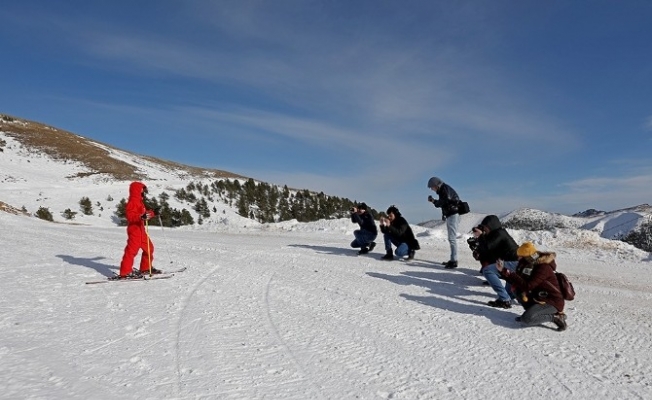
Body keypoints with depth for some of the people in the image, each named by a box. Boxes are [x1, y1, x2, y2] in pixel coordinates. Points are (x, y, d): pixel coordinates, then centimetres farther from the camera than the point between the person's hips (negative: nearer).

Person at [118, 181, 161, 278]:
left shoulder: (139, 201, 19)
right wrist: (142, 217, -38)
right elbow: (130, 215, -25)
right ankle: (125, 273, -8)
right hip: (134, 230, -10)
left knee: (149, 247, 16)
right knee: (131, 250, -11)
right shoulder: (132, 202, -13)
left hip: (141, 230, 10)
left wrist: (153, 213, 29)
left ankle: (146, 268, 28)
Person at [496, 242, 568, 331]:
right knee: (517, 290, -2)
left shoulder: (543, 267, -22)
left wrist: (510, 274, -25)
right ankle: (531, 313, 4)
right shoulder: (531, 264, 4)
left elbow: (527, 286, -28)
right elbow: (516, 282, 6)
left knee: (526, 319, -22)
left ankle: (555, 317, -5)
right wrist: (503, 271, -2)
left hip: (552, 302, -9)